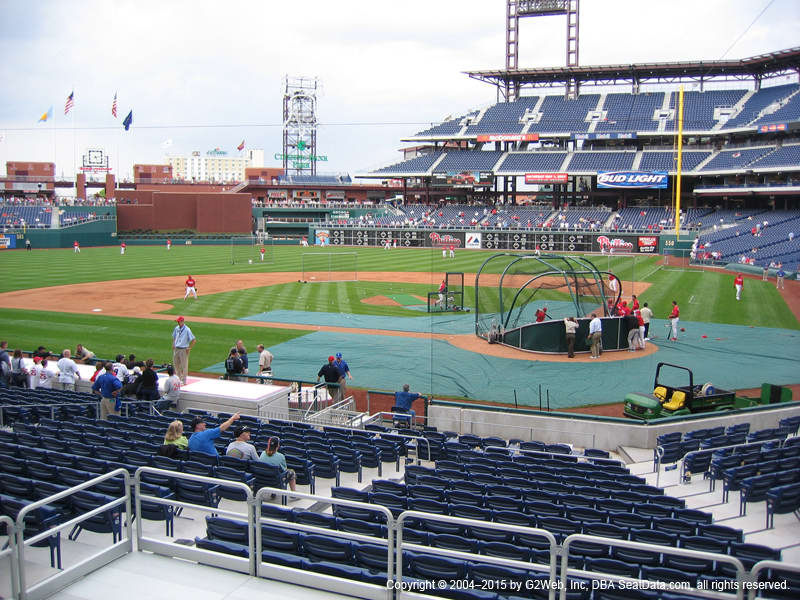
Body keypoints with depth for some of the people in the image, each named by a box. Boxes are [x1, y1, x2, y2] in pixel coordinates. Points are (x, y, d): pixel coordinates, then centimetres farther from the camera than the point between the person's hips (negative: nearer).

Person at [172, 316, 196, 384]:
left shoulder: (187, 330, -15)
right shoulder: (176, 328, 5)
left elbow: (194, 340, -16)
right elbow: (174, 337, 23)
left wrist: (189, 348, -15)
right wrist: (173, 344, 11)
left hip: (184, 350, -7)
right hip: (176, 349, 7)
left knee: (184, 365, 0)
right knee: (176, 364, 14)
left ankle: (184, 381, 8)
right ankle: (179, 378, 29)